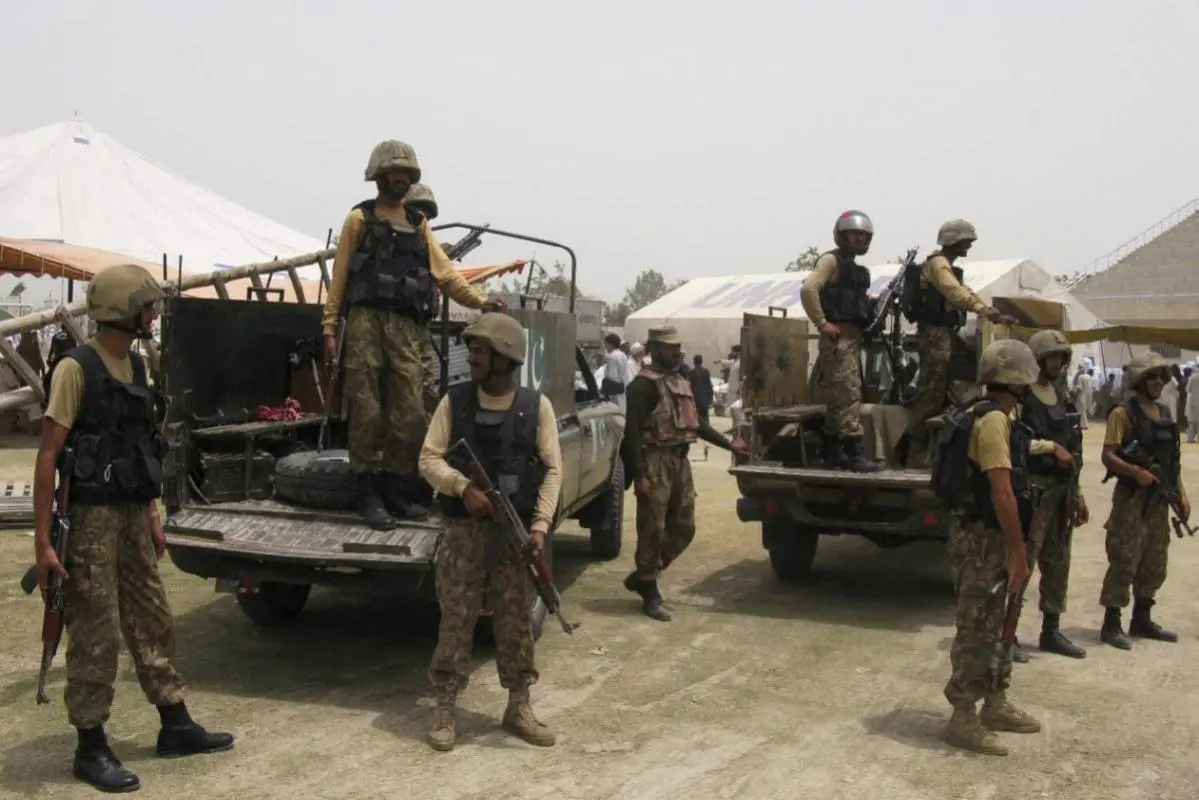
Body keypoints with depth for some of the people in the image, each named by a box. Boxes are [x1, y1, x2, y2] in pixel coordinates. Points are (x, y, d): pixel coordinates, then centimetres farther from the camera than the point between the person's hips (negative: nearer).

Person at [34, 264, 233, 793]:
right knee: (95, 634, 0)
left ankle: (176, 726, 26)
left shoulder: (135, 365, 10)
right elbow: (48, 457, -15)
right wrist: (42, 540, -18)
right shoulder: (77, 367, -14)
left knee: (152, 620, 14)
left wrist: (152, 515, 17)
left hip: (132, 513, 8)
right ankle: (91, 749, 13)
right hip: (91, 516, -8)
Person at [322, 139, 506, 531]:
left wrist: (480, 300, 0)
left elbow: (445, 273, 14)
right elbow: (340, 274, 4)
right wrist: (330, 327, -3)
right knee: (367, 412, -4)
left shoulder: (418, 224, 20)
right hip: (367, 322, -4)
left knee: (410, 414, 0)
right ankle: (368, 494, 4)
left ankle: (396, 490, 12)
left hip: (407, 328, 4)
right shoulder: (360, 218, 9)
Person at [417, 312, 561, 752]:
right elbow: (429, 458, -2)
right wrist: (463, 487, -19)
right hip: (464, 528, 0)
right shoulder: (454, 401, 1)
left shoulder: (537, 406, -1)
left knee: (516, 620, 9)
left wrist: (540, 524, -11)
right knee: (456, 618, 3)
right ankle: (445, 709, 15)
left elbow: (552, 469, -1)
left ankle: (518, 707, 22)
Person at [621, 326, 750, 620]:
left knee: (684, 528, 11)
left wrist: (729, 444, 24)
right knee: (653, 531, -2)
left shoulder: (681, 383, 18)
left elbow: (696, 423, 27)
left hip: (680, 460, 9)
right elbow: (632, 432, -16)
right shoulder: (644, 384, -10)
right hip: (656, 461, -9)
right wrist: (639, 474, -22)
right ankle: (651, 595, 8)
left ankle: (641, 577, 25)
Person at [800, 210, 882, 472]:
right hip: (839, 337, -9)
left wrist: (874, 303, 8)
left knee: (838, 397, 11)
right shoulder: (831, 261, -6)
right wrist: (822, 323, -21)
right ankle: (855, 454, -13)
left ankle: (833, 454, 16)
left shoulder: (855, 269, 21)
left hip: (853, 337, 10)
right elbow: (808, 289, -21)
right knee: (849, 395, -12)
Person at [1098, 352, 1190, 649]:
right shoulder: (1123, 413, -10)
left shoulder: (1165, 413, 13)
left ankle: (1142, 620, 27)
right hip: (1132, 499, -7)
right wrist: (1136, 472, -31)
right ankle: (1111, 625, 2)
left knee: (1154, 564, 14)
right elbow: (1108, 456, -16)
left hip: (1160, 500, 8)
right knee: (1124, 563, -5)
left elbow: (1173, 460, 18)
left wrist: (1182, 494, 12)